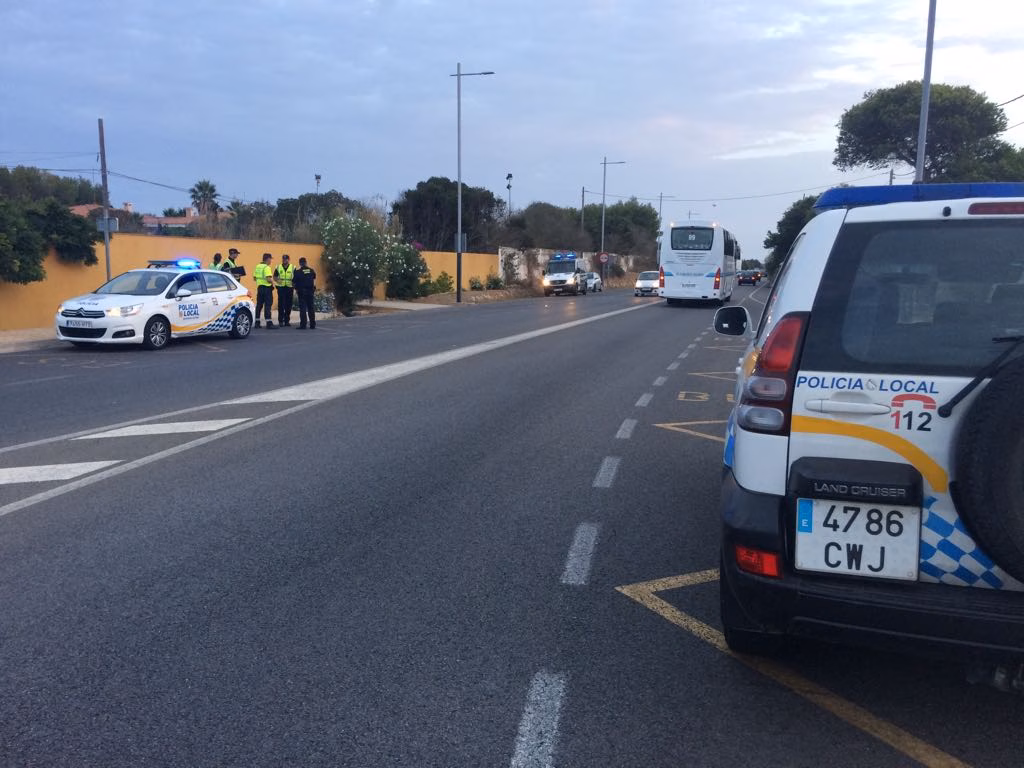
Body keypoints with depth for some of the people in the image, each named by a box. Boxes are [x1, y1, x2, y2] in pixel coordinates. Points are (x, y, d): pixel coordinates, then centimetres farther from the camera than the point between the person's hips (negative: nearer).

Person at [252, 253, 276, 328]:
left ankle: (257, 322, 14)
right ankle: (269, 323, -10)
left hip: (259, 287, 8)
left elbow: (254, 278, 16)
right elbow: (268, 279, -23)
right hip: (267, 287, -8)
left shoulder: (257, 266, 11)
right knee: (268, 305, -7)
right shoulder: (267, 267, -14)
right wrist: (272, 281, -4)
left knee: (259, 305, 11)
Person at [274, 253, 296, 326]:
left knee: (288, 305, 3)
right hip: (281, 287, 0)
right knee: (281, 304, -3)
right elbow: (274, 276, 12)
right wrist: (277, 280, -8)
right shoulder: (278, 267, 8)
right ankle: (280, 320, 3)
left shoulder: (293, 267, 5)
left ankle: (287, 320, 13)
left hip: (289, 288, 0)